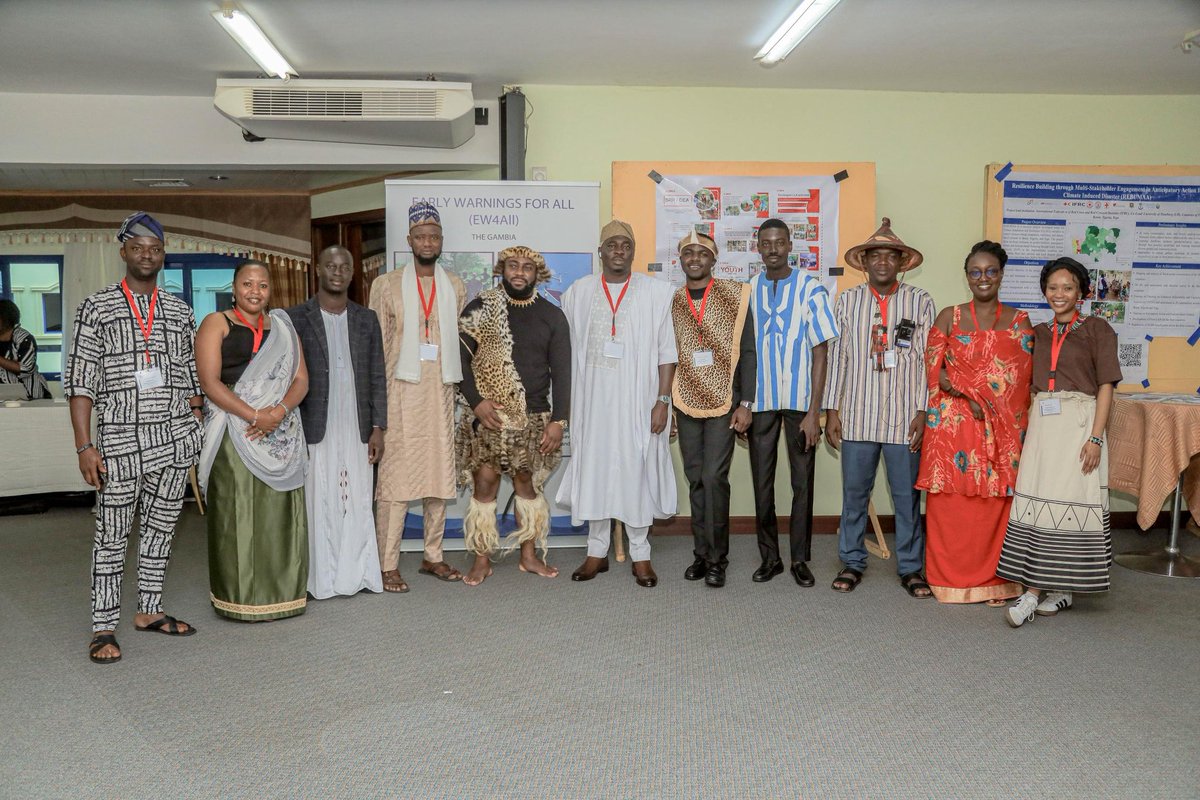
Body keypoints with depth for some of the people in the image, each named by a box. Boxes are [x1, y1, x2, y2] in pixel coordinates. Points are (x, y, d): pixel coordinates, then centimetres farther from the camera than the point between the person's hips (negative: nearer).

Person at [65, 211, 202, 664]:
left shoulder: (179, 312, 11)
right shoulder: (96, 308, 1)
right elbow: (80, 381, -3)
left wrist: (198, 433, 8)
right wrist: (85, 446, -10)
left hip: (175, 439, 4)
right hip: (119, 441, -3)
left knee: (161, 528, 10)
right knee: (112, 534, 1)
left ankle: (149, 610, 23)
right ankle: (104, 627, 8)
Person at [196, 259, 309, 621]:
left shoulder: (282, 327, 17)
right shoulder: (216, 324, 4)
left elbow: (301, 379, 8)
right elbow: (210, 382, -7)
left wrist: (280, 411, -11)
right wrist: (253, 416, -17)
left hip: (281, 435, 4)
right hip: (235, 434, -4)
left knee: (281, 512, 5)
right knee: (237, 513, -2)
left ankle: (282, 591, 14)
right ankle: (240, 596, 6)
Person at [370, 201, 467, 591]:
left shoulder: (455, 288, 13)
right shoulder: (387, 285, 4)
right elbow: (377, 346, 2)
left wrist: (459, 387, 7)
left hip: (441, 391, 4)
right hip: (401, 393, -4)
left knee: (440, 474, 8)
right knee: (396, 476, -7)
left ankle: (432, 556, 19)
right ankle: (388, 565, -2)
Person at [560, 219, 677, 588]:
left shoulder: (657, 292, 0)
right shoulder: (578, 292, 7)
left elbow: (666, 353, -1)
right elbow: (569, 350, 10)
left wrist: (662, 400, -7)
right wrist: (566, 403, 7)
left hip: (637, 401, -2)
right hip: (592, 401, 2)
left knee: (637, 472, 2)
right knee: (594, 471, 7)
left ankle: (640, 554, 14)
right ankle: (597, 551, 19)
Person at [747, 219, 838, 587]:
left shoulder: (810, 289, -3)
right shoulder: (749, 291, 5)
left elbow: (820, 353, -5)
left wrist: (813, 412, -10)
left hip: (800, 401, -2)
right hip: (760, 401, 2)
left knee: (803, 481, 5)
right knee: (762, 482, 7)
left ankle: (800, 559, 18)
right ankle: (769, 557, 20)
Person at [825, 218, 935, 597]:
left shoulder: (920, 302, 3)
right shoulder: (847, 300, 6)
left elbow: (927, 361, 1)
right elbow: (837, 357, 6)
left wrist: (923, 412, -5)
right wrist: (832, 410, 3)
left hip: (904, 417, -1)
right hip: (857, 416, 1)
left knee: (907, 494, 5)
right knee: (854, 492, 8)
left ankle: (911, 567, 18)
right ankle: (852, 562, 21)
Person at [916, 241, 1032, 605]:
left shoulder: (1019, 321, 8)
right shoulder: (949, 317, 5)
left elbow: (1026, 377, 5)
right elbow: (934, 370, -2)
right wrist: (971, 399, -13)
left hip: (1004, 430, 1)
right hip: (954, 425, -1)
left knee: (997, 501, 2)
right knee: (952, 502, 0)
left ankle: (994, 580, 14)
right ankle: (951, 577, 12)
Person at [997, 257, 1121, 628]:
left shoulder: (1096, 329, 0)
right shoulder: (1039, 333, 15)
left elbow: (1105, 386, -4)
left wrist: (1095, 437, -13)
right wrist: (1028, 427, 6)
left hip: (1078, 423, -5)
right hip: (1041, 424, 5)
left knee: (1069, 501, -4)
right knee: (1038, 503, 1)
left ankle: (1034, 593, -4)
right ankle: (1058, 591, 11)